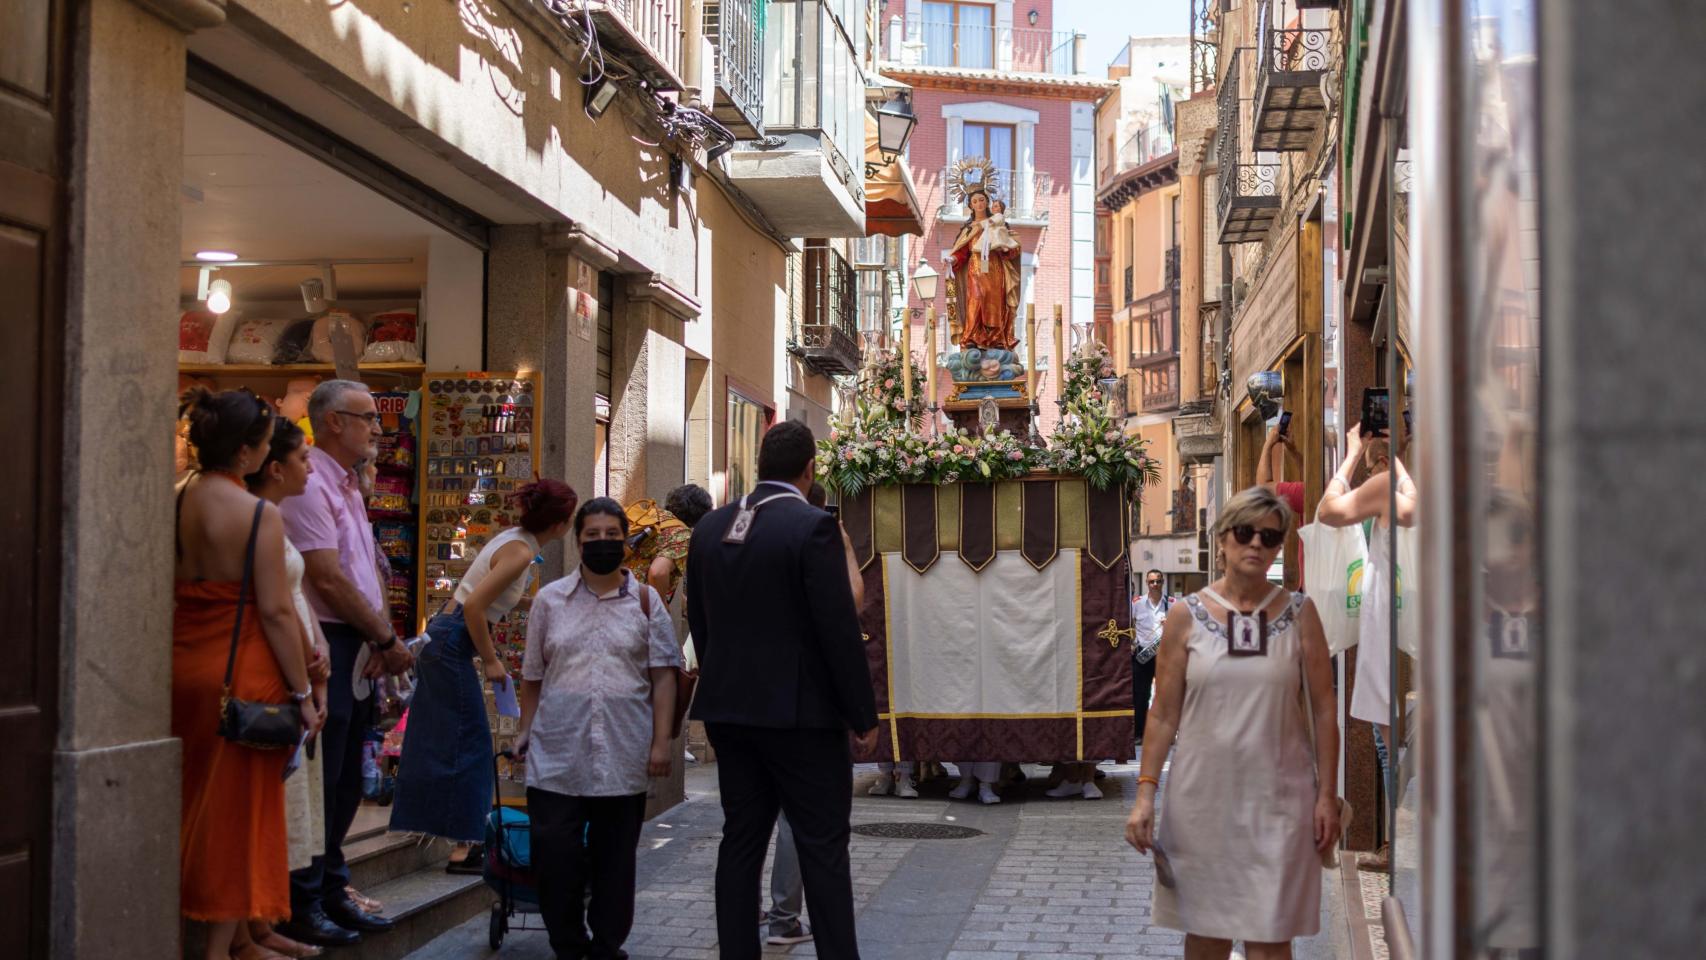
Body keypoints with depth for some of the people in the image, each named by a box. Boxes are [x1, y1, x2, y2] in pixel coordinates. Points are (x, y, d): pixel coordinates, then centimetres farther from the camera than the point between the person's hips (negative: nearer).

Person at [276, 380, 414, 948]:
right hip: (326, 647, -10)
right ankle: (302, 907, 4)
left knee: (346, 782, 15)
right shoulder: (310, 485, -14)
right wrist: (388, 640, -11)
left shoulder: (349, 487, 17)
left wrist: (383, 637, 3)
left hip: (360, 651, 10)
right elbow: (330, 581, -19)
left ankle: (332, 894, 25)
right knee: (320, 780, -4)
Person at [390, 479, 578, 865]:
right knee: (470, 744, -6)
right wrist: (490, 661, -14)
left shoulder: (512, 539, 11)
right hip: (453, 644, -10)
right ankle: (465, 846, -4)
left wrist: (488, 655, 17)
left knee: (438, 742, 16)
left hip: (443, 641, 10)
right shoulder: (520, 552, -17)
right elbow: (474, 606, -24)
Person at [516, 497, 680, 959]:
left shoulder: (644, 600, 6)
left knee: (615, 857, 7)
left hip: (623, 754, 0)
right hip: (558, 752, 1)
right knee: (554, 854, -3)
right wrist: (526, 732, 13)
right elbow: (533, 676, 16)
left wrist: (660, 742, -3)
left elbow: (662, 676, 3)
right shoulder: (550, 600, 9)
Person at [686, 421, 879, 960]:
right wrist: (864, 716, -7)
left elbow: (699, 621, 13)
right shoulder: (812, 527, -14)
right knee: (823, 845, 0)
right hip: (801, 712, -6)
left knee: (741, 839, 11)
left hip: (728, 708, 6)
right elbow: (839, 629, -15)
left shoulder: (710, 528, 6)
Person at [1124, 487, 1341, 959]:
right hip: (1202, 794, 1)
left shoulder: (1299, 614, 2)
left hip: (1277, 798, 0)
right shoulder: (1187, 616, 1)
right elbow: (1163, 714, 2)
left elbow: (1323, 710, 3)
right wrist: (1145, 792, -5)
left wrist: (1327, 796, -1)